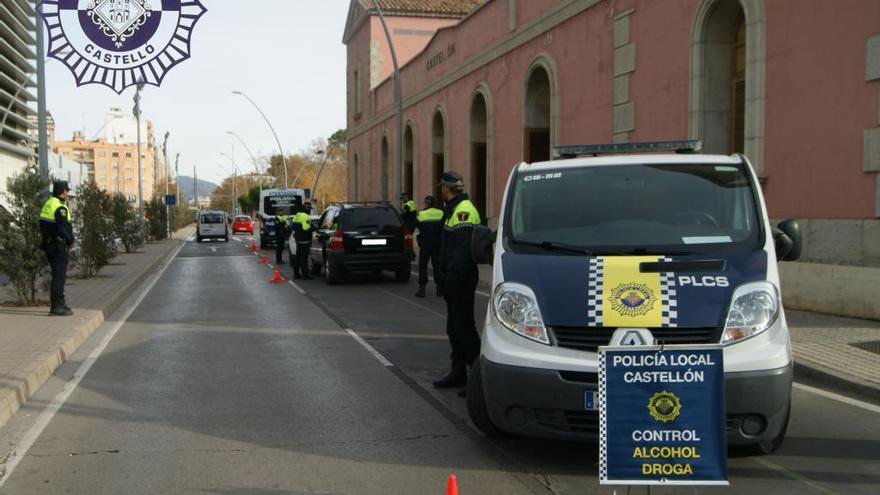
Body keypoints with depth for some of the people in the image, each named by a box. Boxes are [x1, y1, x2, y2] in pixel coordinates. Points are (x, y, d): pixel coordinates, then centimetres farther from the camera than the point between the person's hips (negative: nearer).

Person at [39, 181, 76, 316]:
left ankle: (60, 302, 28)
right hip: (58, 246, -10)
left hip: (48, 243, 10)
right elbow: (64, 229, -24)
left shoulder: (48, 204, 13)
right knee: (59, 276, -6)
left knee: (58, 274, 19)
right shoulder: (60, 208, -18)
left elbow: (44, 226, 17)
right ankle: (56, 307, -7)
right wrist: (71, 241, -5)